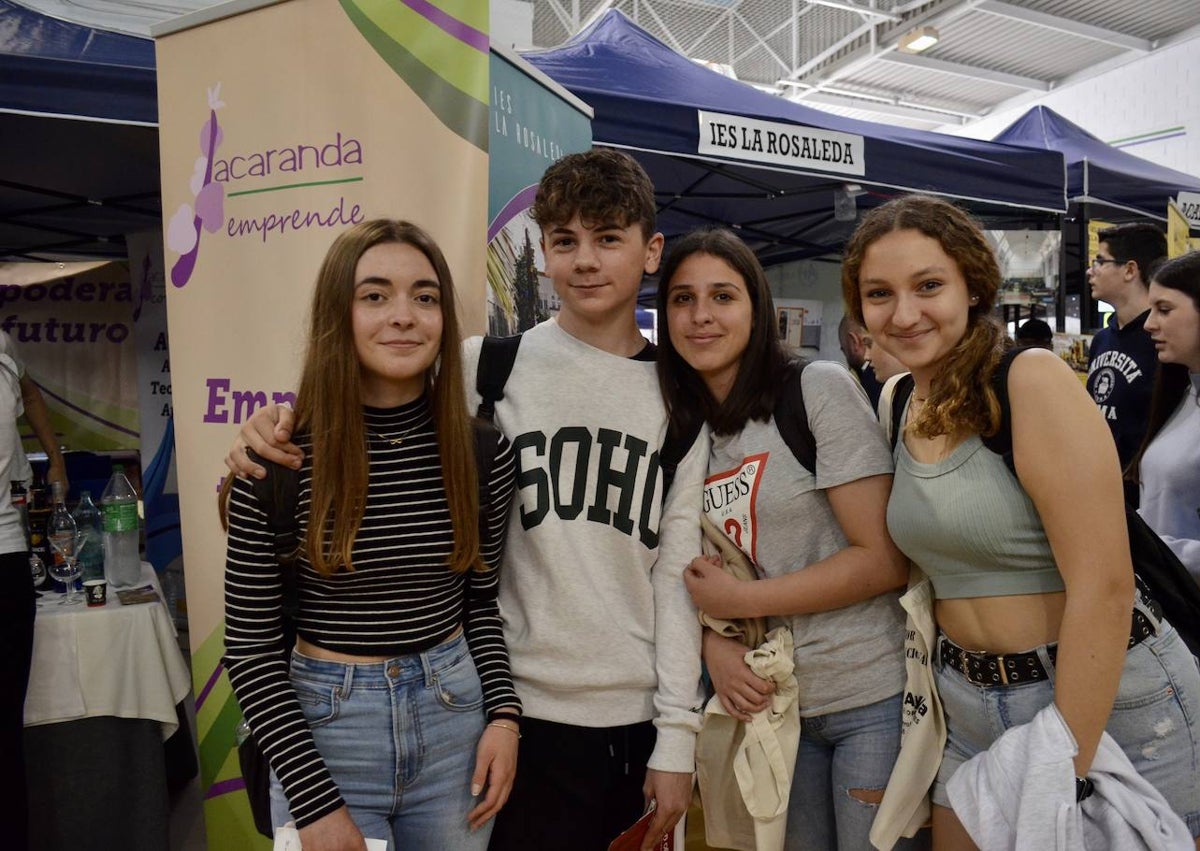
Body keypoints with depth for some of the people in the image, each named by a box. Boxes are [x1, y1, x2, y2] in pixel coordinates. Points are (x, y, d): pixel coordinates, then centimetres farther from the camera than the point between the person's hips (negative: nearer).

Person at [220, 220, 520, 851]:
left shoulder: (482, 451, -6)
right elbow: (251, 646, -9)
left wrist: (503, 714, -4)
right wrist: (315, 800, -11)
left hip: (455, 714, 3)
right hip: (324, 726, -2)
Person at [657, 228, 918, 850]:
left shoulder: (820, 390, -13)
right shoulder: (686, 428, 5)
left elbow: (885, 561, -16)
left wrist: (738, 600, -15)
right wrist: (713, 643, -9)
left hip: (874, 697, -5)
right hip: (773, 699, 5)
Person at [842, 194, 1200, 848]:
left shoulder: (1032, 379, -19)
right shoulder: (901, 404, 1)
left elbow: (1104, 587, -22)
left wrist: (1066, 771, -19)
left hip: (1107, 703, -6)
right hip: (969, 707, 6)